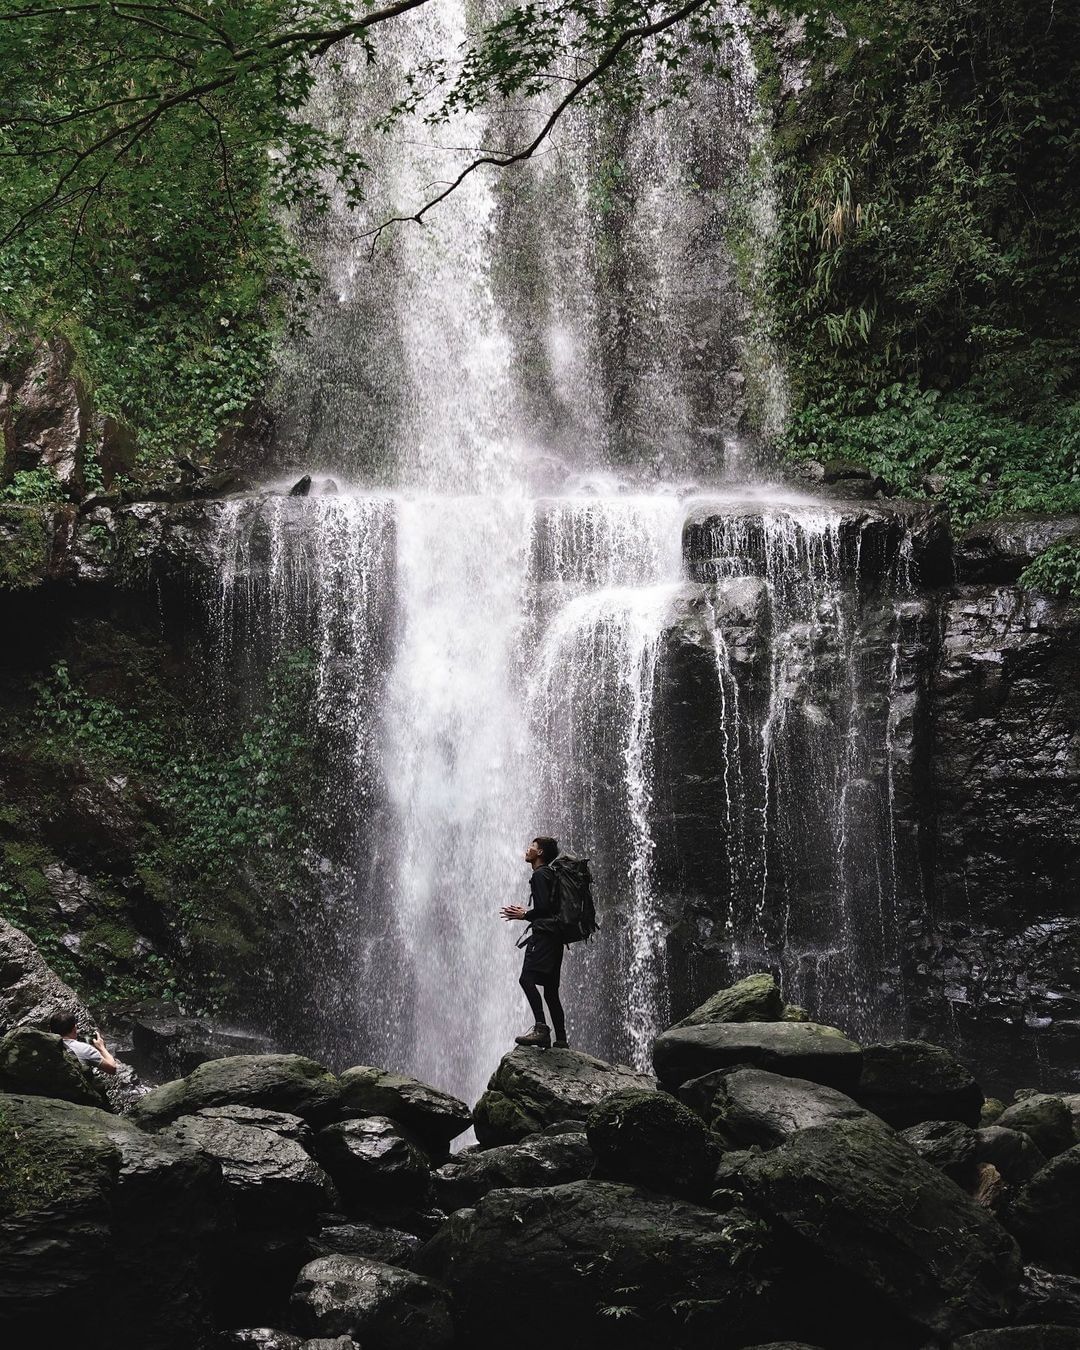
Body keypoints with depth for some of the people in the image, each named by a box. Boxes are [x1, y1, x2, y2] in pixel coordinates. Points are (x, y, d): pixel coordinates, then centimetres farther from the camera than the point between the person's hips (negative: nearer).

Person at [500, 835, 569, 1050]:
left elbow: (544, 908, -17)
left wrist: (524, 915, -4)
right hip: (554, 938, 10)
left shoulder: (540, 875, -6)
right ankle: (561, 1041, 8)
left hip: (543, 936, -10)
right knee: (551, 991, 9)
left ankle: (541, 1028, -32)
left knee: (527, 978, -21)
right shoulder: (549, 874, 23)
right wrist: (527, 913, 27)